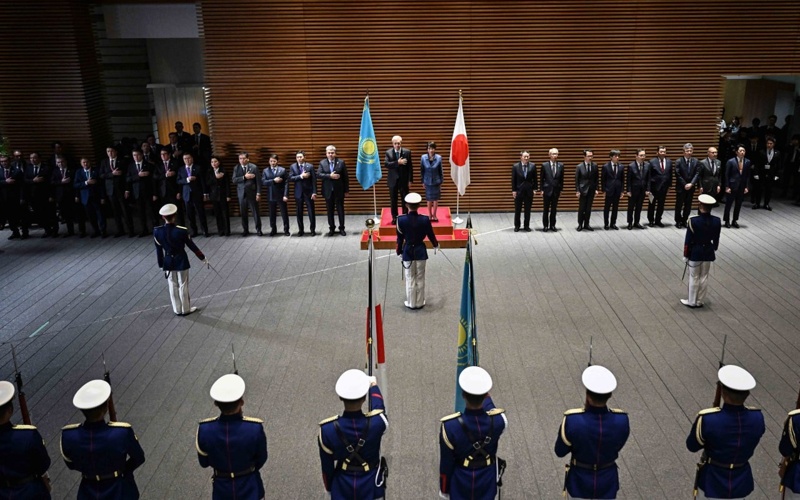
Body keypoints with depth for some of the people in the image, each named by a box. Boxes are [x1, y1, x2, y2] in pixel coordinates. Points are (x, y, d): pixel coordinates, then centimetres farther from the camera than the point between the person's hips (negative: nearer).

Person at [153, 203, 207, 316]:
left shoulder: (157, 231, -12)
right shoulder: (181, 231, -21)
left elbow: (159, 250, -2)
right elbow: (192, 246, -10)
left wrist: (161, 265, 11)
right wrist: (202, 258, 3)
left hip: (168, 261, 3)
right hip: (181, 261, -3)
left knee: (173, 286, 15)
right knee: (183, 285, 10)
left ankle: (177, 309, 26)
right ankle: (186, 309, 22)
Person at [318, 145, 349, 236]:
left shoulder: (341, 162, -1)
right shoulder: (322, 163, 3)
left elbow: (345, 177, 0)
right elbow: (318, 174, -10)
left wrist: (346, 190, -1)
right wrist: (330, 176, -22)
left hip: (339, 190, -1)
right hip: (328, 191, 1)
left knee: (340, 210, 5)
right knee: (330, 210, 8)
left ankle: (341, 228, 15)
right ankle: (331, 228, 18)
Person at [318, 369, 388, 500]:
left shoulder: (327, 429, -28)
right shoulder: (377, 422, -29)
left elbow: (327, 466, -12)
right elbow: (378, 405, -2)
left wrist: (329, 489, 9)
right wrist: (373, 384, 19)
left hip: (342, 487, 0)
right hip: (371, 486, 0)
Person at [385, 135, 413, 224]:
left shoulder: (407, 152, -2)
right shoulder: (388, 152, -2)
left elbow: (410, 167, -1)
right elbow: (386, 164, -16)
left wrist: (410, 180, -4)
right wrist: (398, 162, -27)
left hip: (404, 180, 0)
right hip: (393, 180, 0)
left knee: (405, 200, 6)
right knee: (393, 200, 6)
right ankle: (394, 218, 17)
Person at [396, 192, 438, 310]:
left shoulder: (401, 220, -15)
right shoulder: (425, 220, -14)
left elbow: (400, 238, -5)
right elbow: (430, 235, 1)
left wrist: (399, 252, 12)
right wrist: (435, 245, 21)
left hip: (408, 251, 0)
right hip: (420, 251, 0)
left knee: (410, 278, 13)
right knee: (420, 278, 14)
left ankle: (411, 303, 22)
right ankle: (420, 303, 23)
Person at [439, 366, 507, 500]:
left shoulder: (450, 426, -32)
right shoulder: (499, 420, -26)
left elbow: (445, 464, -17)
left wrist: (444, 489, 1)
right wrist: (484, 396, 19)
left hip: (460, 485, -2)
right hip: (487, 483, 2)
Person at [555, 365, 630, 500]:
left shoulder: (572, 420, -35)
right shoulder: (622, 420, -26)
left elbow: (560, 451, -15)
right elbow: (617, 446, -3)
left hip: (579, 480, -1)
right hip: (607, 479, 2)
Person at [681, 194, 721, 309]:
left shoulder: (693, 221, -21)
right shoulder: (717, 221, -8)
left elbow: (688, 240, -14)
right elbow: (716, 239, 4)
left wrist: (685, 255, -4)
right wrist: (713, 250, 19)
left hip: (695, 253, -4)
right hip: (708, 252, 4)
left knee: (694, 278, 8)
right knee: (704, 277, 14)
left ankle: (692, 302, 18)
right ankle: (700, 301, 24)